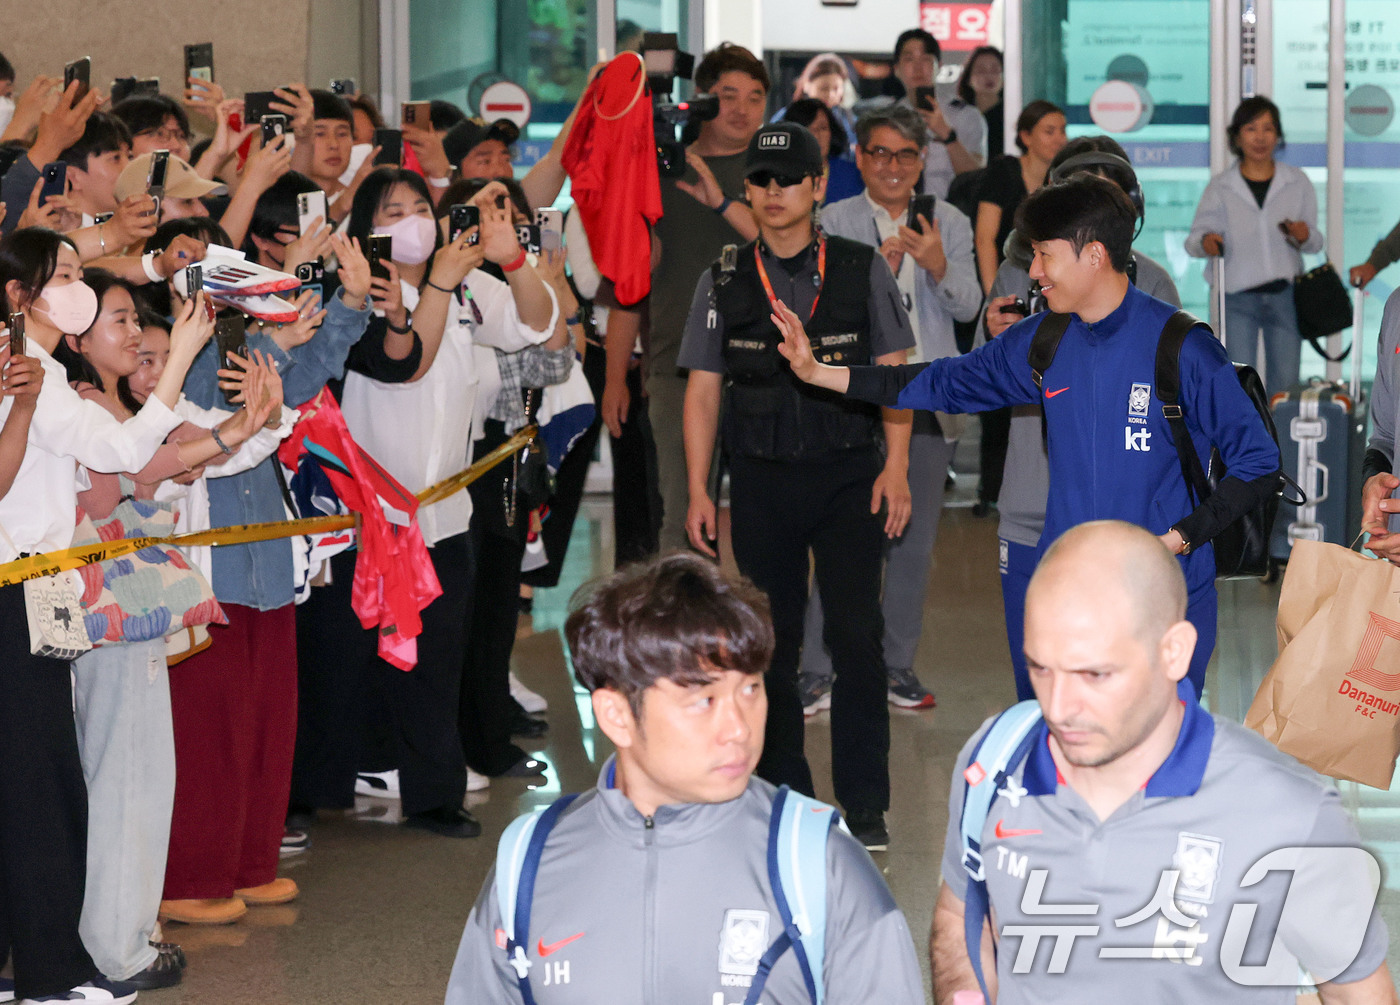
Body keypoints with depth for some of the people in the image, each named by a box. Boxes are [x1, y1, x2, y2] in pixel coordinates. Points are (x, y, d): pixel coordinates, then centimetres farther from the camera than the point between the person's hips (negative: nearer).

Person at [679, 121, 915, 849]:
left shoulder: (862, 271, 3)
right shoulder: (723, 284, 5)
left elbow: (893, 374, 3)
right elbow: (703, 389, 7)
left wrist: (896, 466, -7)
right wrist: (698, 492, 1)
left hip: (848, 475, -2)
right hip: (761, 481, 2)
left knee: (856, 638, -7)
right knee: (770, 644, 6)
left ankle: (864, 806, 1)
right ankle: (782, 797, 17)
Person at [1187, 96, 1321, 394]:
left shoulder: (1297, 182, 6)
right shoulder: (1220, 187, 2)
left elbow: (1315, 242, 10)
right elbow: (1195, 238, 0)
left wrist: (1305, 237, -14)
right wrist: (1205, 242, -24)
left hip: (1284, 294, 2)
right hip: (1238, 297, -2)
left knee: (1285, 384, 4)